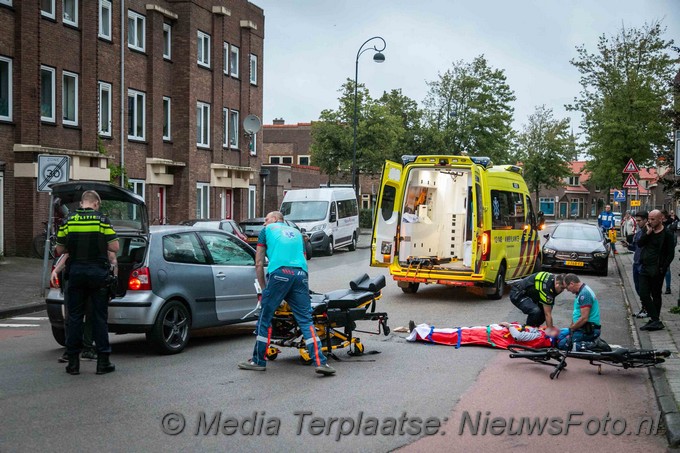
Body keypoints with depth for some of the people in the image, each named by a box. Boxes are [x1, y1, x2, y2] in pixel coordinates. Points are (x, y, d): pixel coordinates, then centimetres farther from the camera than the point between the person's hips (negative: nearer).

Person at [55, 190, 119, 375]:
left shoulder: (68, 221, 3)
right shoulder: (102, 220, -4)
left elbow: (60, 250, 6)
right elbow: (114, 247, -8)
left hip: (76, 271, 2)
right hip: (98, 272, -2)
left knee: (74, 316, 8)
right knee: (100, 317, 4)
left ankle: (73, 361, 10)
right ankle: (103, 361, 7)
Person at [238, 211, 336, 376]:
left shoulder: (267, 230, 22)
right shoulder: (297, 232, 32)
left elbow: (259, 263, 18)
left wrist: (263, 287, 23)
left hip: (279, 273, -4)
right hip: (301, 274, 4)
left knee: (265, 318, 7)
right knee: (306, 320, 2)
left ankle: (258, 361, 14)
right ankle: (320, 362, -8)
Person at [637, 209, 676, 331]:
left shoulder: (667, 234, -8)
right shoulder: (648, 231, 9)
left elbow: (670, 254, -8)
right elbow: (640, 244, -2)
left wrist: (662, 268, -13)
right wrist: (648, 233, -13)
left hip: (657, 271, -5)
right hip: (644, 268, 5)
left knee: (656, 295, 6)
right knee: (644, 295, -2)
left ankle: (655, 320, 11)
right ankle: (656, 321, 1)